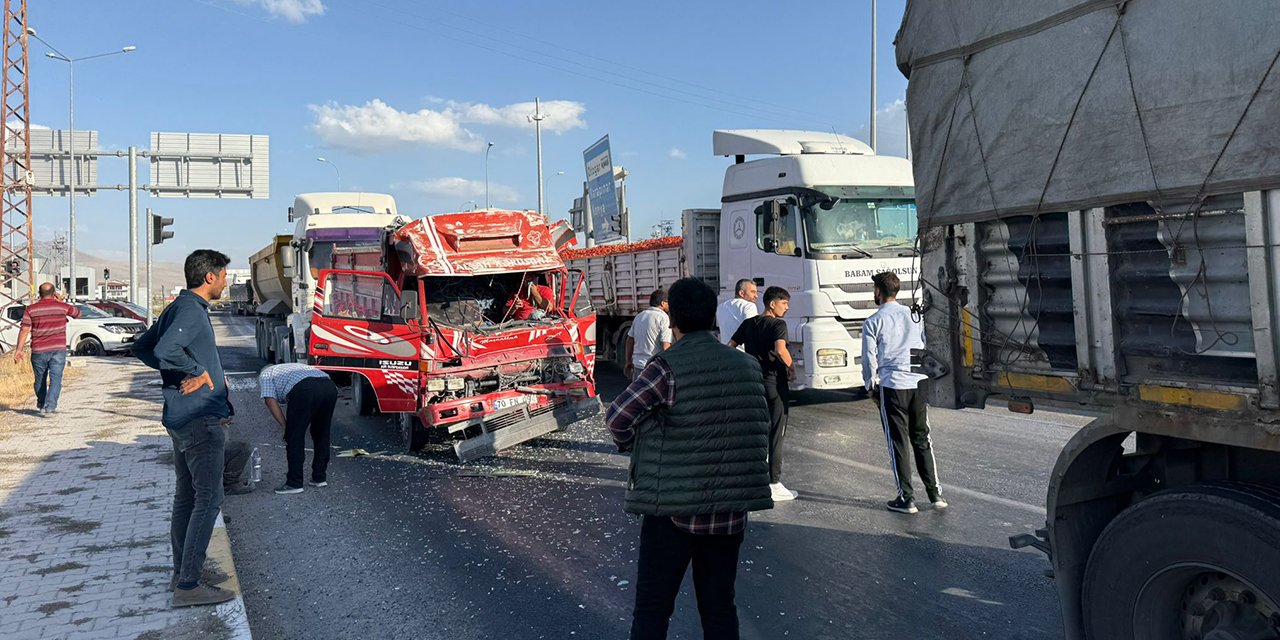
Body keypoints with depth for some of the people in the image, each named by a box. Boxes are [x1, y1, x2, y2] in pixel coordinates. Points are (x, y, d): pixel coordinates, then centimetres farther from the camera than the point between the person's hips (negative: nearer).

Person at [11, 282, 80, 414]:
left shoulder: (30, 309, -1)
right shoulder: (63, 307, -2)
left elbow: (24, 330, -5)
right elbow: (78, 313, 18)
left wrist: (18, 349, -1)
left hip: (39, 351, 1)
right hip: (58, 349, -1)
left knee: (40, 379, 18)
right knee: (55, 379, -3)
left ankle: (41, 404, 36)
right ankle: (49, 406, -17)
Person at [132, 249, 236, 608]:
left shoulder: (179, 307, 14)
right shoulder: (192, 310, -16)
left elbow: (142, 348, 23)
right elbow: (166, 350, -32)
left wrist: (183, 372, 14)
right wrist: (200, 372, -18)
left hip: (182, 418, 10)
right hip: (200, 419, -10)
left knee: (186, 495, 17)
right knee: (208, 499, -7)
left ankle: (182, 572, 27)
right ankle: (188, 586, -5)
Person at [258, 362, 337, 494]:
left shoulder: (265, 375, 26)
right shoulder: (290, 368, 45)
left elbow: (271, 401, 9)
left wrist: (286, 427, 14)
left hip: (305, 389, -7)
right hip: (330, 387, 7)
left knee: (294, 439, 7)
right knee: (322, 435, 21)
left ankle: (294, 483, 11)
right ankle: (320, 478, 28)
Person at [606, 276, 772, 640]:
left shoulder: (667, 367, -13)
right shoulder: (747, 366, 5)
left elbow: (617, 417, -14)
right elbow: (761, 427, 11)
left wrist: (632, 446, 7)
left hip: (674, 508, -5)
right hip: (729, 510, 5)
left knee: (652, 609, 7)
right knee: (719, 606, 15)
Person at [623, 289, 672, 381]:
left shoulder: (639, 316, 12)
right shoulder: (663, 318, -10)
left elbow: (630, 340, 16)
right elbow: (666, 346, -17)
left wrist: (628, 361, 23)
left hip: (638, 366, 7)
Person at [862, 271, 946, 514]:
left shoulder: (873, 322, -4)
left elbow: (869, 358, -2)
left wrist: (871, 387, 10)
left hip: (891, 386, -4)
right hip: (919, 384, 4)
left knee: (898, 442, 3)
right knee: (922, 439, 14)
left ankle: (906, 498, 5)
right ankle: (935, 493, 15)